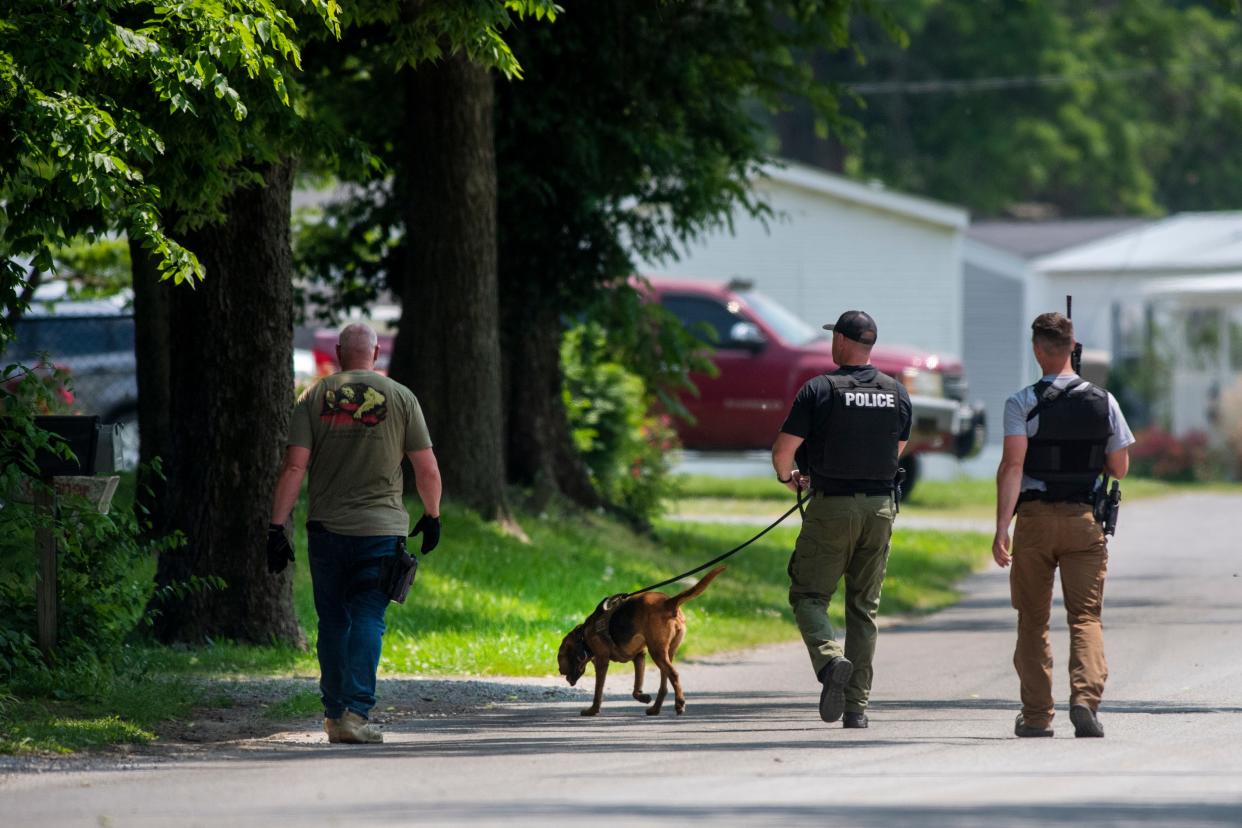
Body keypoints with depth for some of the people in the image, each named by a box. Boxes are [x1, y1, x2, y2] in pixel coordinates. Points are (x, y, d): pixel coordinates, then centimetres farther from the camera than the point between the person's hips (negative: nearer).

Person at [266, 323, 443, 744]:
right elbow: (427, 469, 2)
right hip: (381, 530, -1)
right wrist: (431, 516, 17)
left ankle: (334, 712, 17)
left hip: (326, 528, 1)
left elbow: (295, 466, -5)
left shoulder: (315, 397, 3)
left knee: (333, 621, 11)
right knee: (367, 619, -3)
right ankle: (355, 712, -16)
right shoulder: (400, 398, 2)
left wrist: (278, 527, -4)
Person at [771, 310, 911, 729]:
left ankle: (830, 659, -24)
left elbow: (783, 449, -9)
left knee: (808, 596, 5)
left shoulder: (820, 390, -9)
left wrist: (787, 477, 13)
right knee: (864, 607, 10)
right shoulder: (897, 393, 6)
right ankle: (857, 706, 7)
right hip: (880, 506, 4)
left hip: (831, 507, -4)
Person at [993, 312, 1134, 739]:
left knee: (1033, 620, 10)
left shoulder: (1022, 403, -7)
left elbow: (1012, 464, -17)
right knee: (1085, 617, 1)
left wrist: (1001, 526, -21)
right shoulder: (1103, 402, 3)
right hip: (1085, 519, 1)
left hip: (1035, 518, -1)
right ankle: (1085, 695, -22)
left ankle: (1037, 715, 12)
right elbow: (1120, 468, 9)